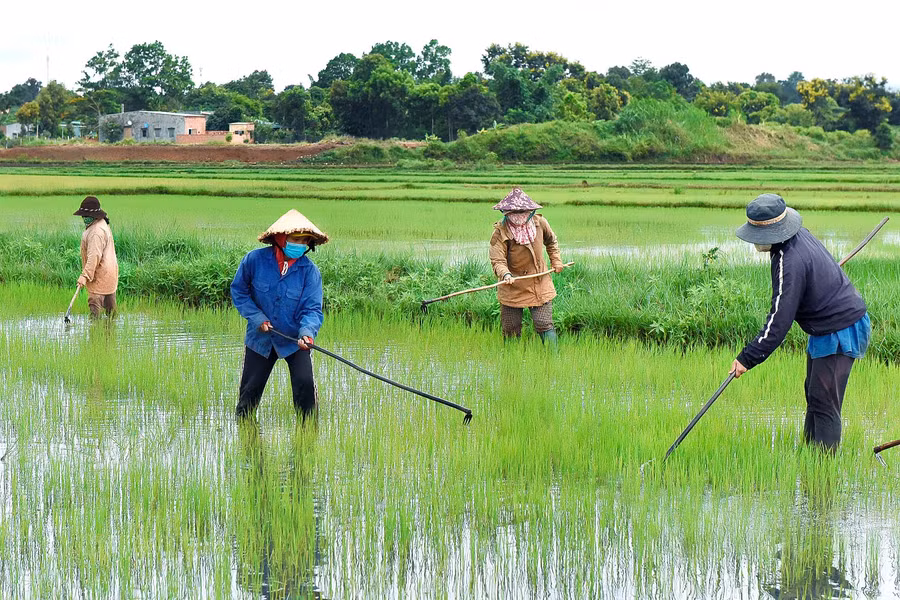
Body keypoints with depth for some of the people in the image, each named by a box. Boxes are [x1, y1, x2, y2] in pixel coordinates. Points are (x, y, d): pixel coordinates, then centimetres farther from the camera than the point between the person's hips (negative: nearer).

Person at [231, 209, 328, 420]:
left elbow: (312, 308, -14)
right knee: (250, 389, 9)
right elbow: (238, 291, 0)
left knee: (304, 383, -16)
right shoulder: (255, 260, -13)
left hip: (294, 340, -1)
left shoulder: (310, 271, -13)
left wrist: (307, 332, -34)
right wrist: (257, 317, -10)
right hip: (260, 338, 1)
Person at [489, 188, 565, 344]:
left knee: (544, 324, -6)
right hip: (513, 288, -2)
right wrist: (505, 275, -41)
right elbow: (497, 260, -22)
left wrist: (556, 261, 15)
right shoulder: (501, 232, -14)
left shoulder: (539, 223, -2)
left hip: (540, 285, 2)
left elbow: (551, 241, 21)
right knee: (511, 329, 5)